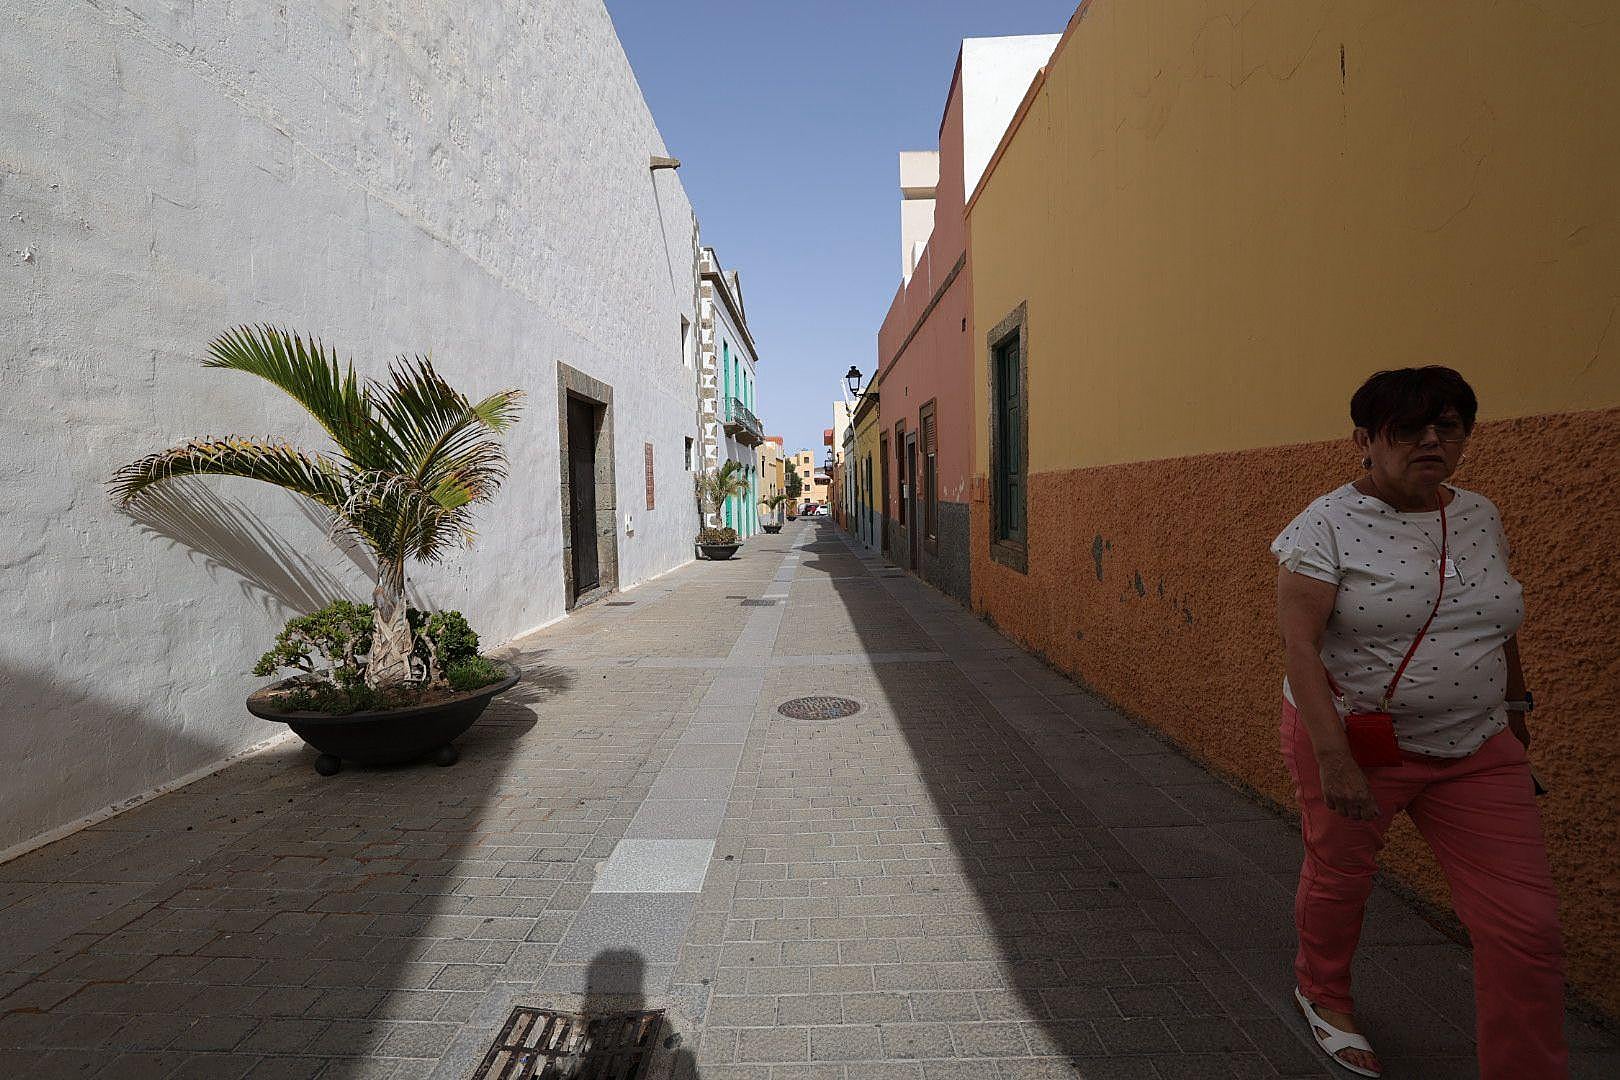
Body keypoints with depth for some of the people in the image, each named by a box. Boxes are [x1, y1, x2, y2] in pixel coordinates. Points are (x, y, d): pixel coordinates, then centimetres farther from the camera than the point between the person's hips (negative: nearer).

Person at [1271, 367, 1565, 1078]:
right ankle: (1322, 994, 45)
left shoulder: (1481, 517, 4)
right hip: (1352, 741, -5)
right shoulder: (1327, 525, -16)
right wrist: (1333, 755, -28)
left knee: (1527, 925, 1)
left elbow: (1498, 619, 19)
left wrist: (1515, 705, 24)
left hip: (1476, 749, 5)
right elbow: (1298, 644, -22)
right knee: (1338, 879, 16)